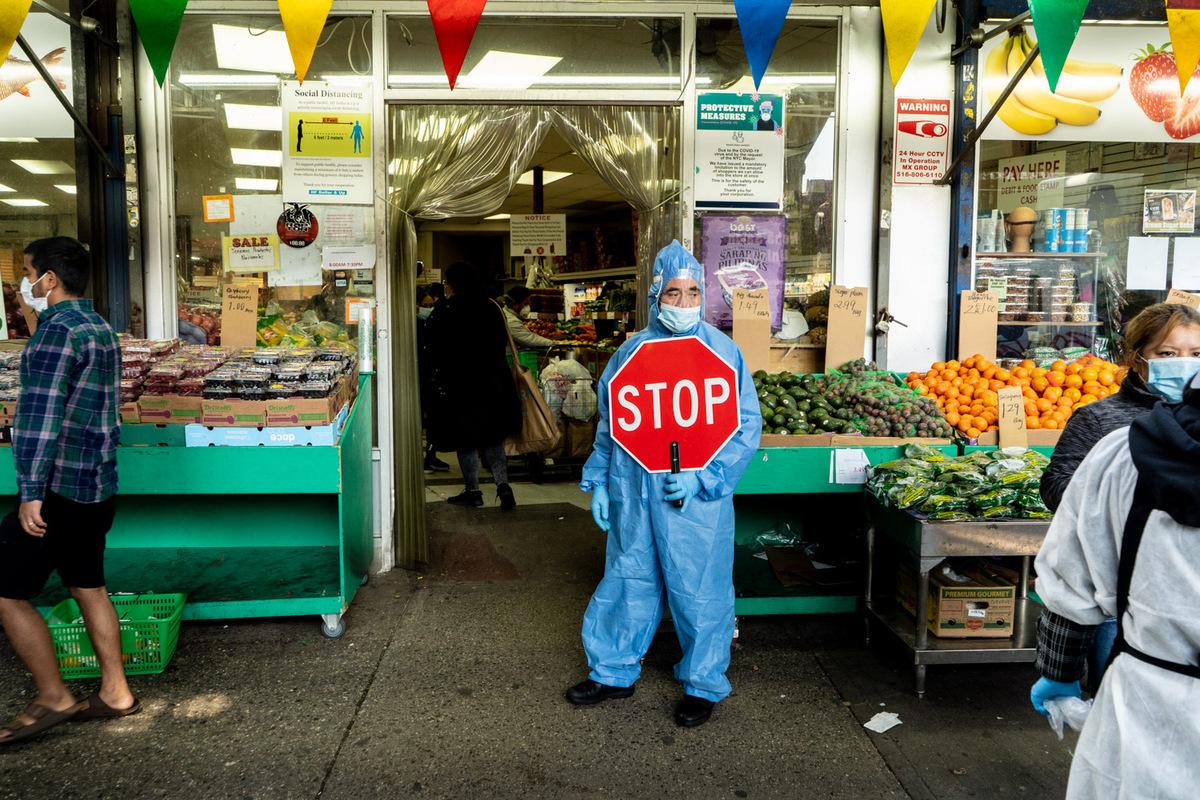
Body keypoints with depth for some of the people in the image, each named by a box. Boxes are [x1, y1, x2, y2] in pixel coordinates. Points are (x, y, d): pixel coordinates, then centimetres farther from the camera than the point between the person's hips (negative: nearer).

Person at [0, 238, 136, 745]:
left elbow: (41, 416, -19)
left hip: (60, 488, -9)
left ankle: (54, 698, 10)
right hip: (97, 487, 9)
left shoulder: (58, 328, -15)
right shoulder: (101, 329, 13)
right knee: (89, 589, 15)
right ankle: (114, 693, 21)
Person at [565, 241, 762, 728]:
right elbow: (608, 423, 13)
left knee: (699, 591, 7)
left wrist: (704, 478, -14)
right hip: (633, 494, 3)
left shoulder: (721, 351, -5)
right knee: (628, 582, 14)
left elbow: (746, 427, -5)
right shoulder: (632, 352, 4)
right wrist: (598, 481, 10)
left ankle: (703, 685, 26)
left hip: (697, 498, -3)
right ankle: (614, 672, 33)